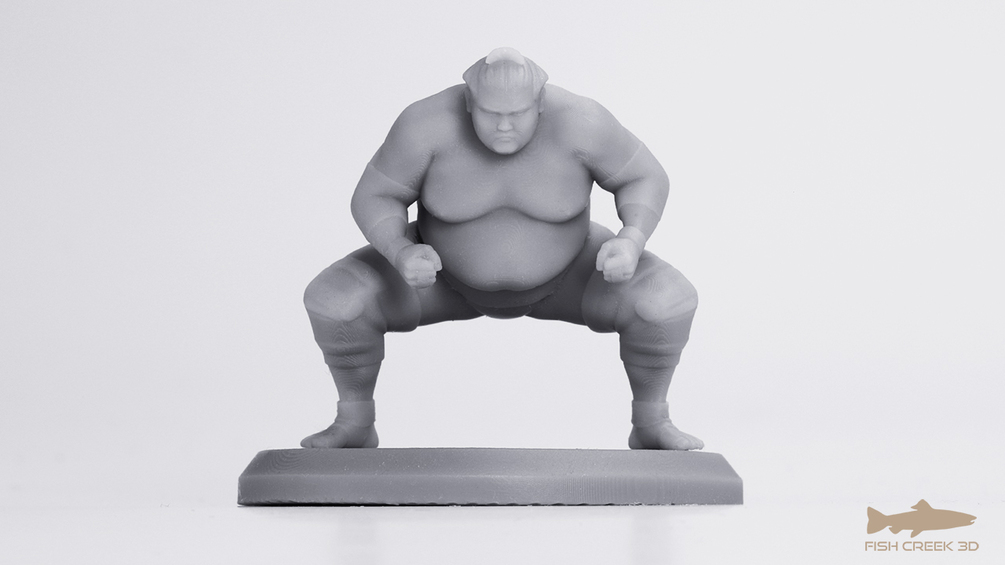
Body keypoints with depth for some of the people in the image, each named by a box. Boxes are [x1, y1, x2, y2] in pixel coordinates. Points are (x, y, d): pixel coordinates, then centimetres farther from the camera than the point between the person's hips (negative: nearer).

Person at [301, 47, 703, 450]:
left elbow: (645, 181, -17)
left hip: (560, 275, 0)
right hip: (452, 275, 0)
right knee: (333, 300, -19)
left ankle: (650, 423, 4)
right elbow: (373, 201, -20)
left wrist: (632, 243, -37)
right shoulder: (429, 122, -31)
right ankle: (355, 424, 7)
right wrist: (402, 255, -41)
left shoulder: (578, 120, -31)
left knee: (668, 302, -23)